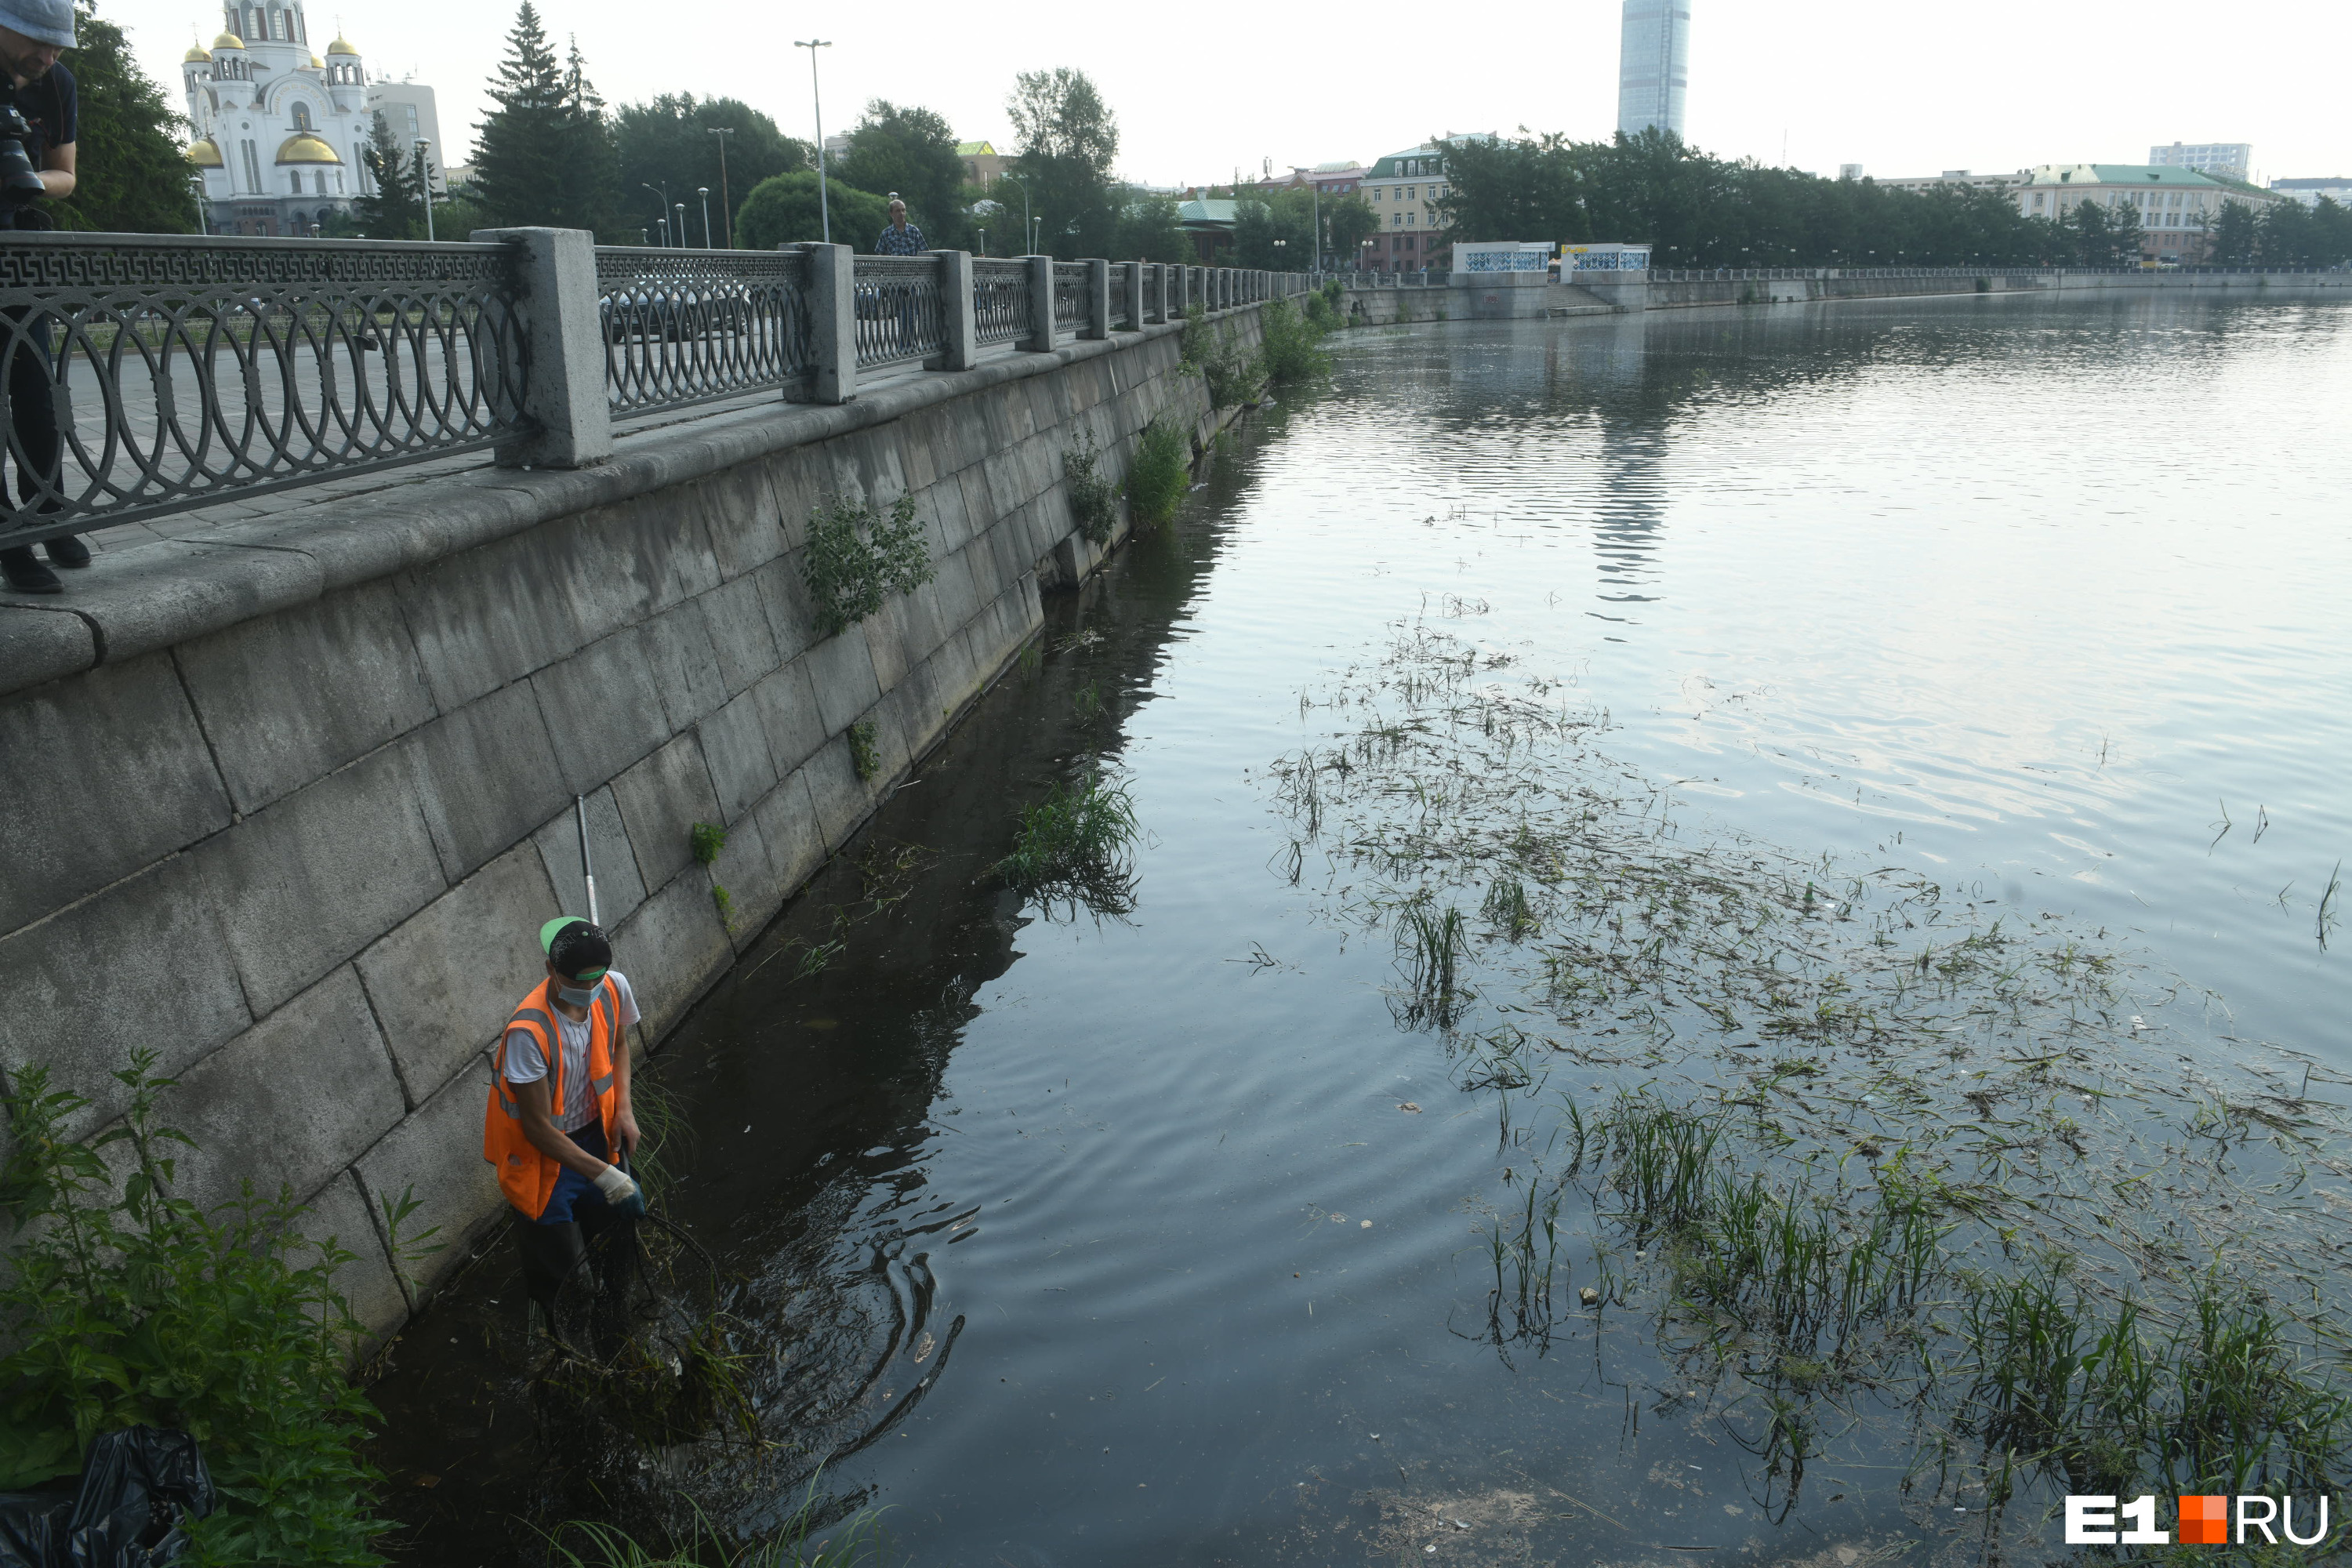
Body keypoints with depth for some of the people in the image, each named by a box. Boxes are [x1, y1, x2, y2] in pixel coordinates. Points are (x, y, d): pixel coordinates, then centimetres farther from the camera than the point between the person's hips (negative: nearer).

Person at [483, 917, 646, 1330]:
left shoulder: (614, 988, -19)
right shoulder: (528, 1032, -36)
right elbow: (538, 1126, -28)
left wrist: (623, 1108, -7)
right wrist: (600, 1172, -29)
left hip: (594, 1129, 5)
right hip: (542, 1151, -5)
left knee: (626, 1212, 19)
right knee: (560, 1259, 6)